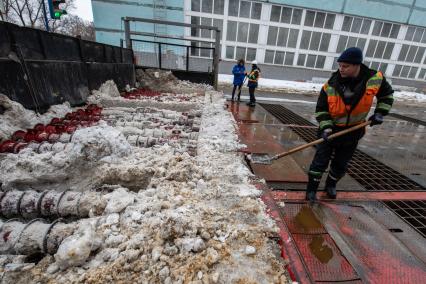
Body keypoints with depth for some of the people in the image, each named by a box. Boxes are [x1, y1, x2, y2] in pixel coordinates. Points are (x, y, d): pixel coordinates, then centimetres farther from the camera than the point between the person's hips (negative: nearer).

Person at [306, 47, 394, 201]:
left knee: (341, 163, 13)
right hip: (332, 129, -2)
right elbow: (321, 109, -10)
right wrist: (326, 127, -21)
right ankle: (312, 188, 12)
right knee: (321, 160, -2)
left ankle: (331, 184, 37)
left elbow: (387, 94, 9)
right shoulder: (330, 86, -17)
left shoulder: (375, 79, -12)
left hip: (353, 131, 2)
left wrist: (380, 113, -1)